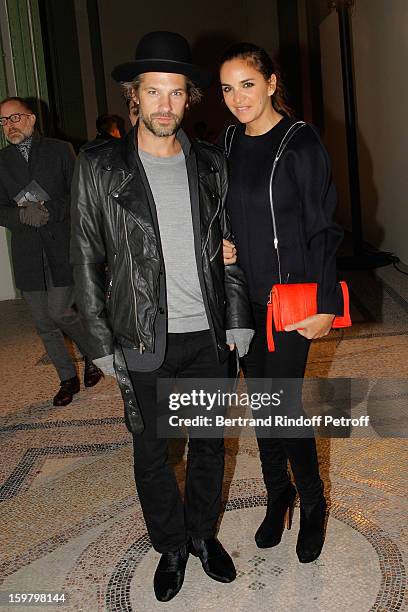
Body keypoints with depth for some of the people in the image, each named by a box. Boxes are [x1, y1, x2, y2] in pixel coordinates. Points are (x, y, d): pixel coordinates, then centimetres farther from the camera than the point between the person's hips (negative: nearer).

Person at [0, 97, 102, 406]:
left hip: (63, 248, -3)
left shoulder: (59, 150, 3)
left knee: (60, 312, -11)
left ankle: (94, 355, 19)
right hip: (27, 253, 3)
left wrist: (50, 210, -14)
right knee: (44, 323, 8)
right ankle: (68, 379, 25)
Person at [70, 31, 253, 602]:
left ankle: (204, 533, 40)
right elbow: (86, 260, -4)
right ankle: (170, 545, 36)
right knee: (151, 452, 12)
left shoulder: (212, 164, 3)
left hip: (207, 335, 3)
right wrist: (103, 341, -6)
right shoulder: (99, 167, -6)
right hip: (143, 341, -2)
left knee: (209, 443, 16)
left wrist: (237, 318, 5)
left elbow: (228, 247, 9)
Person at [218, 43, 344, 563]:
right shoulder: (229, 142, 7)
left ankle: (311, 504, 22)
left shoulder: (300, 143, -10)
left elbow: (323, 229, -9)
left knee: (282, 403, -3)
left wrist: (324, 304, -12)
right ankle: (278, 495, 33)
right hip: (242, 297, 6)